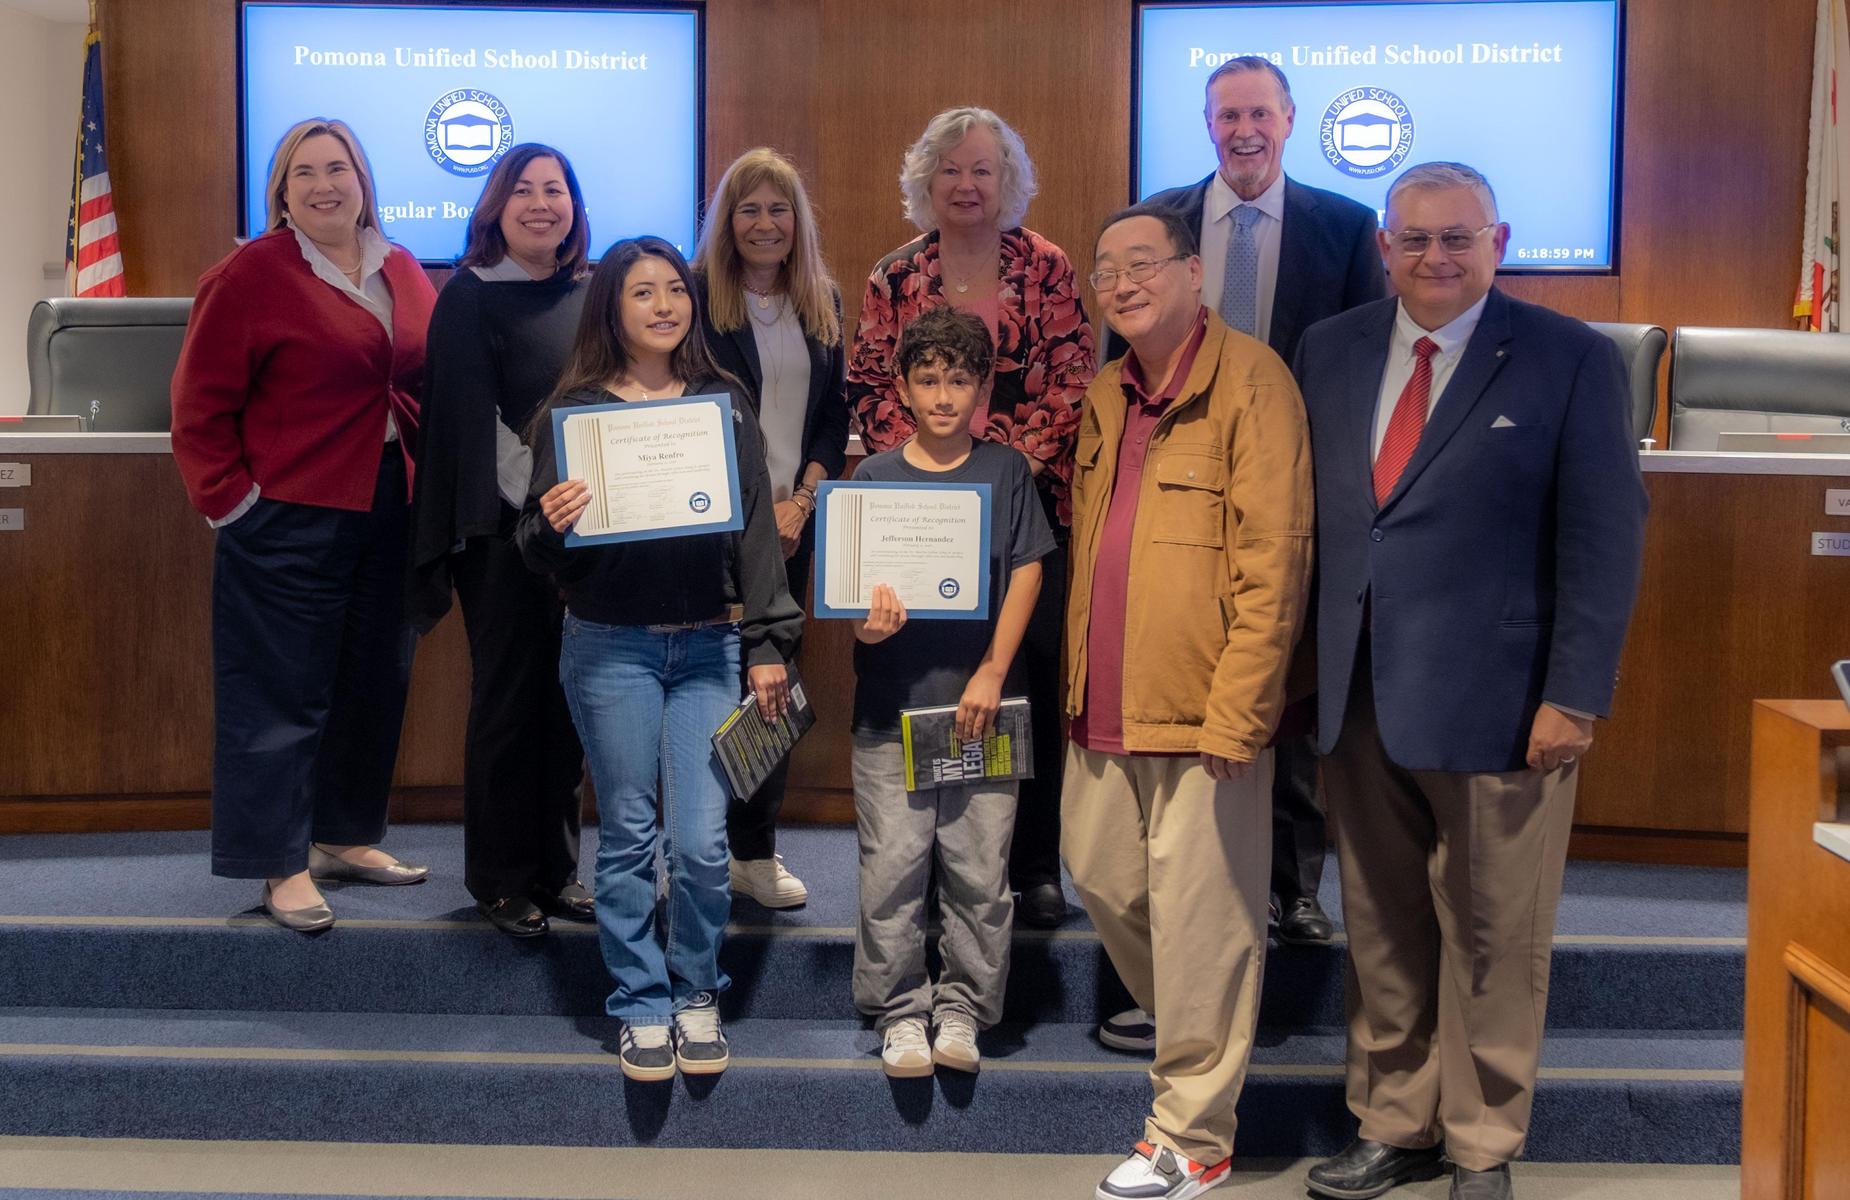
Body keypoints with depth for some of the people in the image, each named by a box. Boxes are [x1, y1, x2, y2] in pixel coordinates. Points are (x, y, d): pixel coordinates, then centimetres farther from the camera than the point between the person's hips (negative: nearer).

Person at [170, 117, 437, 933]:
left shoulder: (402, 274, 10)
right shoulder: (251, 276, -7)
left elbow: (432, 380, 17)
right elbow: (199, 405, -8)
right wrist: (229, 498, -12)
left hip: (389, 512, 7)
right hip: (289, 520, -6)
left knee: (375, 681, 14)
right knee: (282, 691, -1)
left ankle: (346, 836, 29)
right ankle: (282, 866, 7)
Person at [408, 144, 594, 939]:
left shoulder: (588, 293, 11)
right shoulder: (469, 297, -4)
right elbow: (472, 418, -9)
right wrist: (541, 502, -17)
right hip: (505, 527, -5)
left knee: (565, 697, 10)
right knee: (508, 699, 1)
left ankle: (555, 866, 21)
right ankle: (500, 879, 12)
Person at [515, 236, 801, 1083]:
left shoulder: (725, 403, 7)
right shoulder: (575, 410, 2)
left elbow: (757, 530, 7)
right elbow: (541, 554, 4)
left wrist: (768, 645, 2)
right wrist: (549, 526, -19)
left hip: (708, 646, 1)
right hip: (609, 647, -1)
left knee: (701, 841, -1)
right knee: (628, 837, 6)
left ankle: (698, 997, 20)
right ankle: (642, 1007, 20)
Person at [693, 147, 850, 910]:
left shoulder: (823, 303, 12)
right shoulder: (696, 296, -3)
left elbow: (836, 412, 11)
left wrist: (804, 496, -4)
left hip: (794, 517, 4)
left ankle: (756, 850, 10)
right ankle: (750, 851, 3)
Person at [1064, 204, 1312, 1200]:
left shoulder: (1249, 379, -10)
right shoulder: (1106, 394, 14)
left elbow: (1274, 560, -15)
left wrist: (1232, 712, -18)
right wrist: (1080, 678, 14)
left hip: (1202, 707, -7)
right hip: (1107, 706, 7)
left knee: (1198, 917, 1)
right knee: (1099, 875, 17)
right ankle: (1176, 1018, 43)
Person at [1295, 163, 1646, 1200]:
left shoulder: (1572, 360, -3)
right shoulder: (1331, 349, 9)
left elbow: (1605, 539, -6)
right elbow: (1310, 512, 11)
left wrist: (1575, 696, -11)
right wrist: (1303, 665, 6)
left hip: (1497, 704, -4)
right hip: (1358, 699, 4)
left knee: (1492, 939, 6)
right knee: (1382, 931, 13)